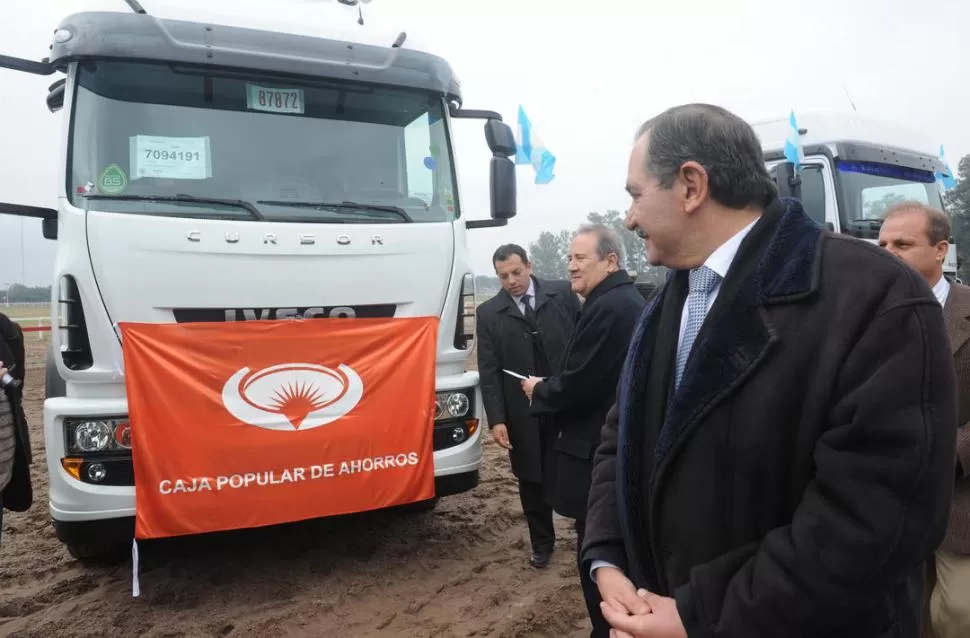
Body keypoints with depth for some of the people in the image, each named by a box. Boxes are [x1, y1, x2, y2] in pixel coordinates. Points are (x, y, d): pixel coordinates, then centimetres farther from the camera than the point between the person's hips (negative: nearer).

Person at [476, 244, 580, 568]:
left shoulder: (563, 294, -2)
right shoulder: (489, 313, 0)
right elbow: (489, 372, -3)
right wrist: (496, 420, -10)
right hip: (524, 414, 1)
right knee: (531, 481, 13)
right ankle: (541, 542, 33)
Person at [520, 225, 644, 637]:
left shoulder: (605, 308, -21)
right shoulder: (630, 301, 11)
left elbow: (577, 385, -24)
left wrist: (538, 390, -6)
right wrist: (551, 385, 10)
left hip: (597, 451, -11)